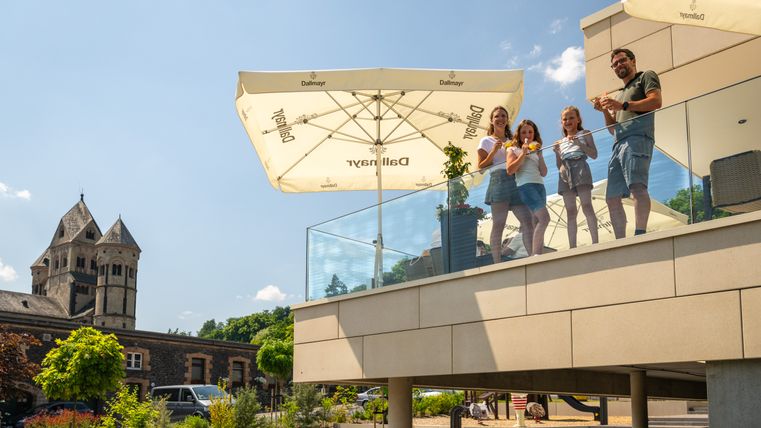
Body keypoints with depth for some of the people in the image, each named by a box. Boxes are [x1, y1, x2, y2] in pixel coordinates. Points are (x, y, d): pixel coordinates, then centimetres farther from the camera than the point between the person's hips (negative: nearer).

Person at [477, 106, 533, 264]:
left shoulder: (512, 141, 24)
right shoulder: (487, 141, 9)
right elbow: (481, 167, 3)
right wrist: (494, 151, -8)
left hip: (515, 181, 5)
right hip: (498, 180, -5)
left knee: (527, 221, -3)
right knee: (498, 224, -10)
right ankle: (497, 261, -11)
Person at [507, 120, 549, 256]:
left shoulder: (537, 151, 23)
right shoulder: (514, 150, 9)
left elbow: (544, 173, 13)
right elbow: (510, 170, -6)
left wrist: (539, 154, 5)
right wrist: (523, 154, -8)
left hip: (540, 186, 6)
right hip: (525, 186, -6)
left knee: (536, 224, -2)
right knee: (544, 217, -22)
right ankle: (535, 254, -23)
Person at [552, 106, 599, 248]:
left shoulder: (584, 134, 13)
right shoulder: (561, 142, 24)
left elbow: (594, 154, 2)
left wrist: (579, 143, -8)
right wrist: (557, 153, 4)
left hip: (580, 169, -4)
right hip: (565, 173, 5)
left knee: (586, 205, -19)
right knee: (570, 211, -1)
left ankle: (595, 241, -23)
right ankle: (572, 246, -6)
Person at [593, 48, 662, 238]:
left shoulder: (646, 76, 15)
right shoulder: (620, 95, 36)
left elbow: (656, 101, -4)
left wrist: (623, 106, -10)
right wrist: (605, 110, 12)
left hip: (637, 138, -8)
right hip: (618, 144, 8)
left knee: (637, 185, -28)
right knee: (612, 198, 0)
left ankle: (640, 234, -38)